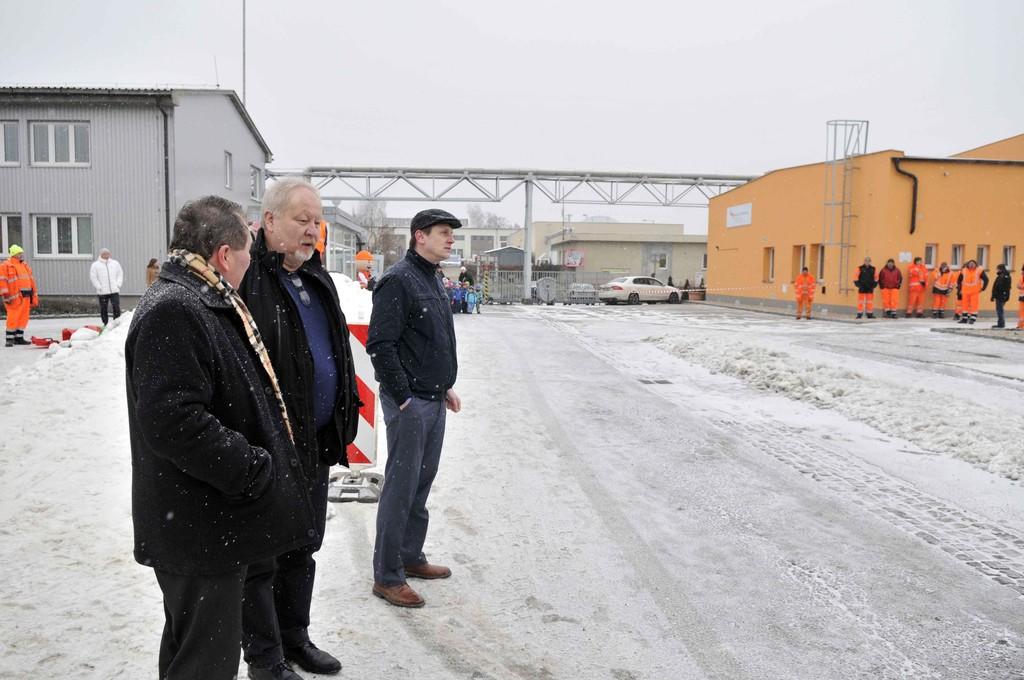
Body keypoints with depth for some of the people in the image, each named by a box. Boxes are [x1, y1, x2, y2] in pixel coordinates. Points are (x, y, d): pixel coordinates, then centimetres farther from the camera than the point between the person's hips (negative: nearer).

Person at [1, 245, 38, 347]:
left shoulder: (25, 265, 20)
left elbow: (31, 281, 22)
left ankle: (19, 338, 18)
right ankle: (9, 339, 0)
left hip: (26, 297, 7)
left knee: (23, 318, 9)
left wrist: (34, 296, 19)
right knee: (13, 318, -7)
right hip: (15, 298, -7)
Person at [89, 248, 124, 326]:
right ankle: (105, 324, 12)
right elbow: (93, 277, 1)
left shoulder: (115, 263, 13)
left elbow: (120, 274, 15)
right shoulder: (95, 265, 4)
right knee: (103, 309, 3)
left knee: (116, 307, -7)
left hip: (114, 290, 1)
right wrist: (99, 287, -6)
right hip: (102, 292, -1)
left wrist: (118, 284, 3)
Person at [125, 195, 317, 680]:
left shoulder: (208, 302, 13)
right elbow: (173, 420, -30)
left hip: (214, 521, 11)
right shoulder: (173, 311, -21)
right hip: (198, 529, -11)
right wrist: (256, 470, -22)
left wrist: (259, 463, 16)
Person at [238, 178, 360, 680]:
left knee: (303, 547, 21)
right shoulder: (246, 278, -16)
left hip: (316, 442, 9)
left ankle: (295, 637, 38)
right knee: (262, 557, 7)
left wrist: (344, 418, 18)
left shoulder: (316, 277, 12)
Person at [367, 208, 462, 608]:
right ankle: (387, 577, 8)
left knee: (422, 484, 17)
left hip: (433, 401, 9)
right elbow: (380, 345, -20)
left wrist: (445, 387, 17)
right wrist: (403, 397, -18)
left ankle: (411, 557, 31)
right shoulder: (398, 280, -15)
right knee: (401, 488, -3)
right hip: (409, 404, -9)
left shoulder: (432, 280, 15)